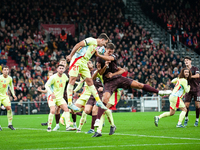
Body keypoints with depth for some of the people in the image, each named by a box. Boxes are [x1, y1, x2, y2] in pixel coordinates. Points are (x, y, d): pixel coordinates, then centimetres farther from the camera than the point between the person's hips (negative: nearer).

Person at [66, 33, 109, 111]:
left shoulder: (96, 46, 22)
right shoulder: (92, 40, -6)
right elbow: (78, 45, -13)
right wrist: (70, 55, -18)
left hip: (84, 63, 9)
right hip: (77, 60, -9)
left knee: (90, 81, 6)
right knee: (72, 80, -11)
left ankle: (98, 101, 8)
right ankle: (69, 103, -14)